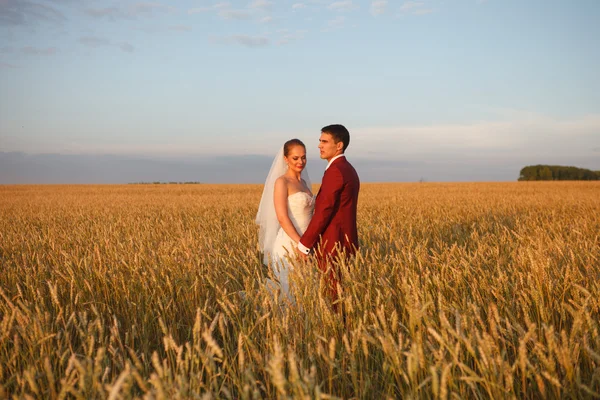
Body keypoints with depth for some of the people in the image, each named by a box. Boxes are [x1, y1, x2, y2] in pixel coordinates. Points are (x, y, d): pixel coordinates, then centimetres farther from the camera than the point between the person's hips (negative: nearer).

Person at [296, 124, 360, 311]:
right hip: (344, 241, 10)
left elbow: (324, 211, -19)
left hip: (332, 245, -10)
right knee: (343, 294, 12)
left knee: (334, 296, -4)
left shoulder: (335, 170, -15)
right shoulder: (349, 170, 17)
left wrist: (304, 244, -13)